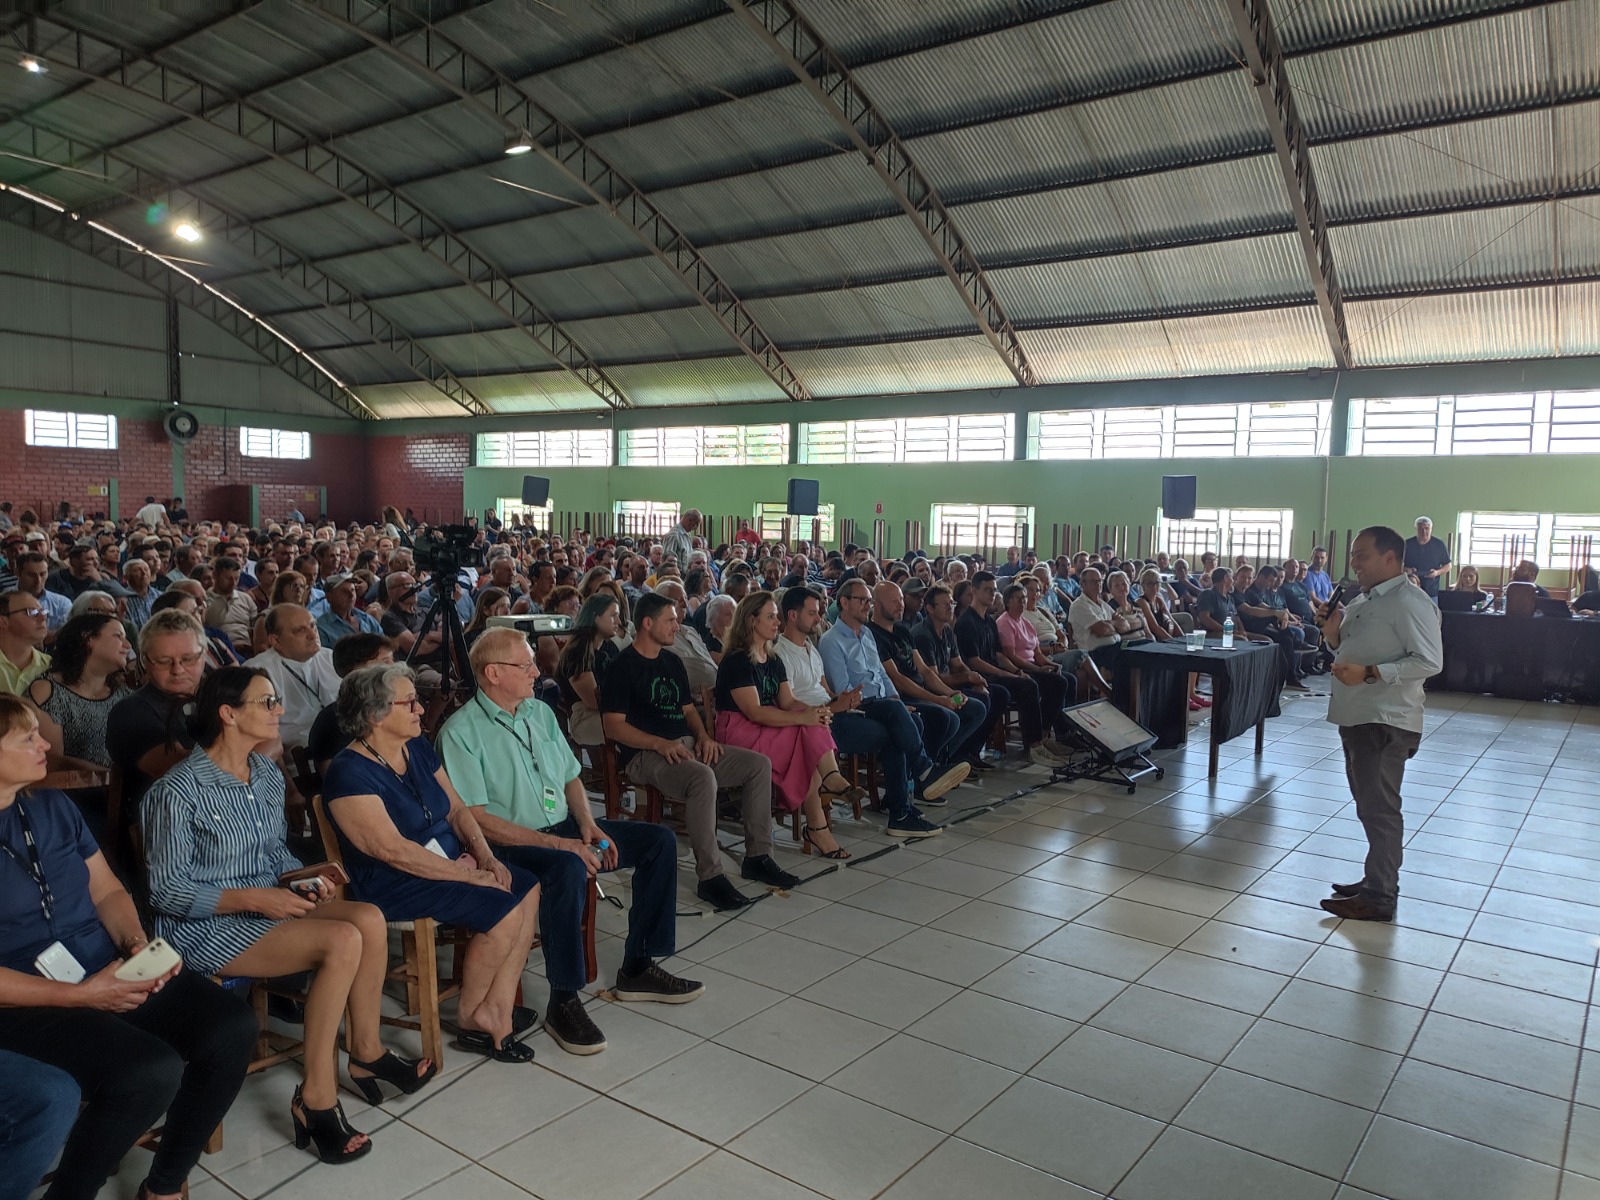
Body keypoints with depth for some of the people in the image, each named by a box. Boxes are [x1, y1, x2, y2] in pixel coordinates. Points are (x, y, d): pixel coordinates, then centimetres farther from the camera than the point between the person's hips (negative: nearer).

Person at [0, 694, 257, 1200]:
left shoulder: (53, 806, 8)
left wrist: (136, 943, -6)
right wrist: (82, 994, -20)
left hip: (109, 971, 6)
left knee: (232, 1026, -14)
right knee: (152, 1071, -30)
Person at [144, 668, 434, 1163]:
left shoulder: (268, 775, 7)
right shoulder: (179, 792, -16)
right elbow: (166, 890, -15)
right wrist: (254, 899, -24)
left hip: (267, 904, 7)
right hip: (206, 927, -7)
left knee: (369, 919, -17)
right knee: (342, 941, -27)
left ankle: (366, 1052, 2)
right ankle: (316, 1100, -16)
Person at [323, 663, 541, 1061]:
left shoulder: (418, 748, 8)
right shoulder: (348, 773, -17)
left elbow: (457, 809, 9)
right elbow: (393, 850, -23)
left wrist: (487, 858, -8)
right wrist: (469, 876, -22)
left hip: (452, 862, 8)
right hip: (395, 885, -8)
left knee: (528, 889, -11)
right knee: (504, 912, -22)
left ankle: (496, 1008, -8)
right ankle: (469, 1019, 0)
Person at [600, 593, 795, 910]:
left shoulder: (672, 663, 19)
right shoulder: (621, 668, -6)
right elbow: (614, 727, -13)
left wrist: (703, 735, 3)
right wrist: (660, 744, -23)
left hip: (687, 745, 9)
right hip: (645, 754, -8)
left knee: (759, 765, -4)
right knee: (703, 777, -38)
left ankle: (758, 857, 3)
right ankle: (710, 876, -30)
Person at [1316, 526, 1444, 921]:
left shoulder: (1409, 602, -15)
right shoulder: (1361, 601, 14)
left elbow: (1429, 661, -21)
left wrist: (1369, 674, -26)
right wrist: (1333, 633, 3)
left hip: (1386, 721, -10)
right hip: (1356, 716, 10)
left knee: (1379, 809, -4)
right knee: (1369, 806, 17)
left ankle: (1379, 897, 4)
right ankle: (1377, 879, 29)